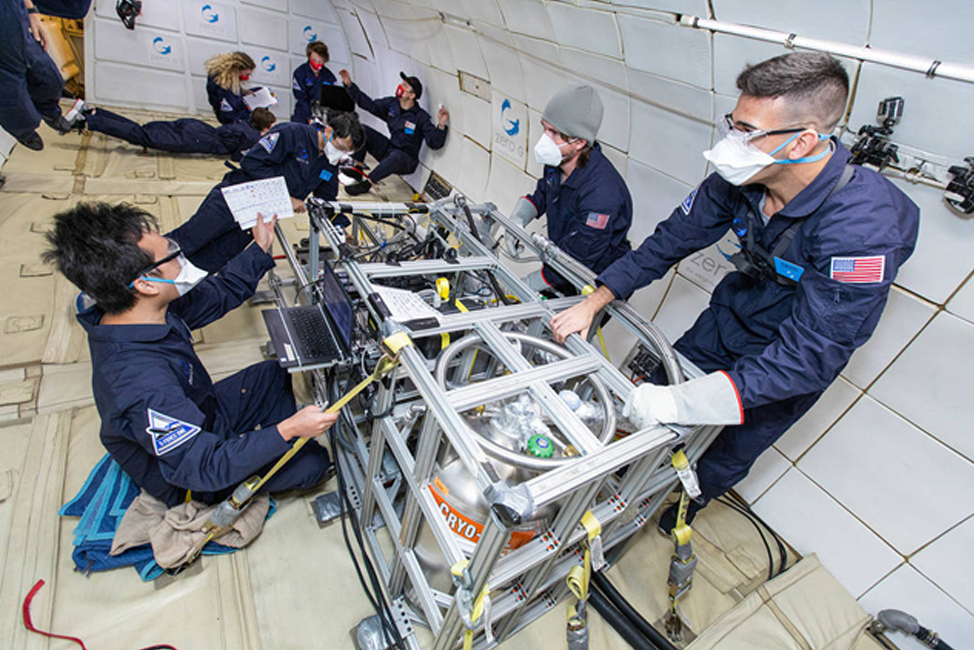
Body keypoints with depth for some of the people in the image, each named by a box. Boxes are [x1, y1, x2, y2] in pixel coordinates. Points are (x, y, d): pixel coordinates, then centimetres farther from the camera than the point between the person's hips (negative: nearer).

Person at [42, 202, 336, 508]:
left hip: (203, 415, 8)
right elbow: (205, 469, -36)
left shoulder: (152, 310, -17)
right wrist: (286, 431, -41)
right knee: (312, 462, -14)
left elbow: (215, 296, 2)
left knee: (281, 373, 16)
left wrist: (260, 248, 4)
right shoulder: (142, 385, -42)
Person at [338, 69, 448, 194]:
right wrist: (349, 85, 4)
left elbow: (434, 143, -23)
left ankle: (366, 184, -27)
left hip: (406, 161, -6)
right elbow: (369, 104, 8)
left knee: (396, 156, -42)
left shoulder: (421, 117, -17)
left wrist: (441, 125, -40)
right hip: (388, 149, 6)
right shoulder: (392, 104, 0)